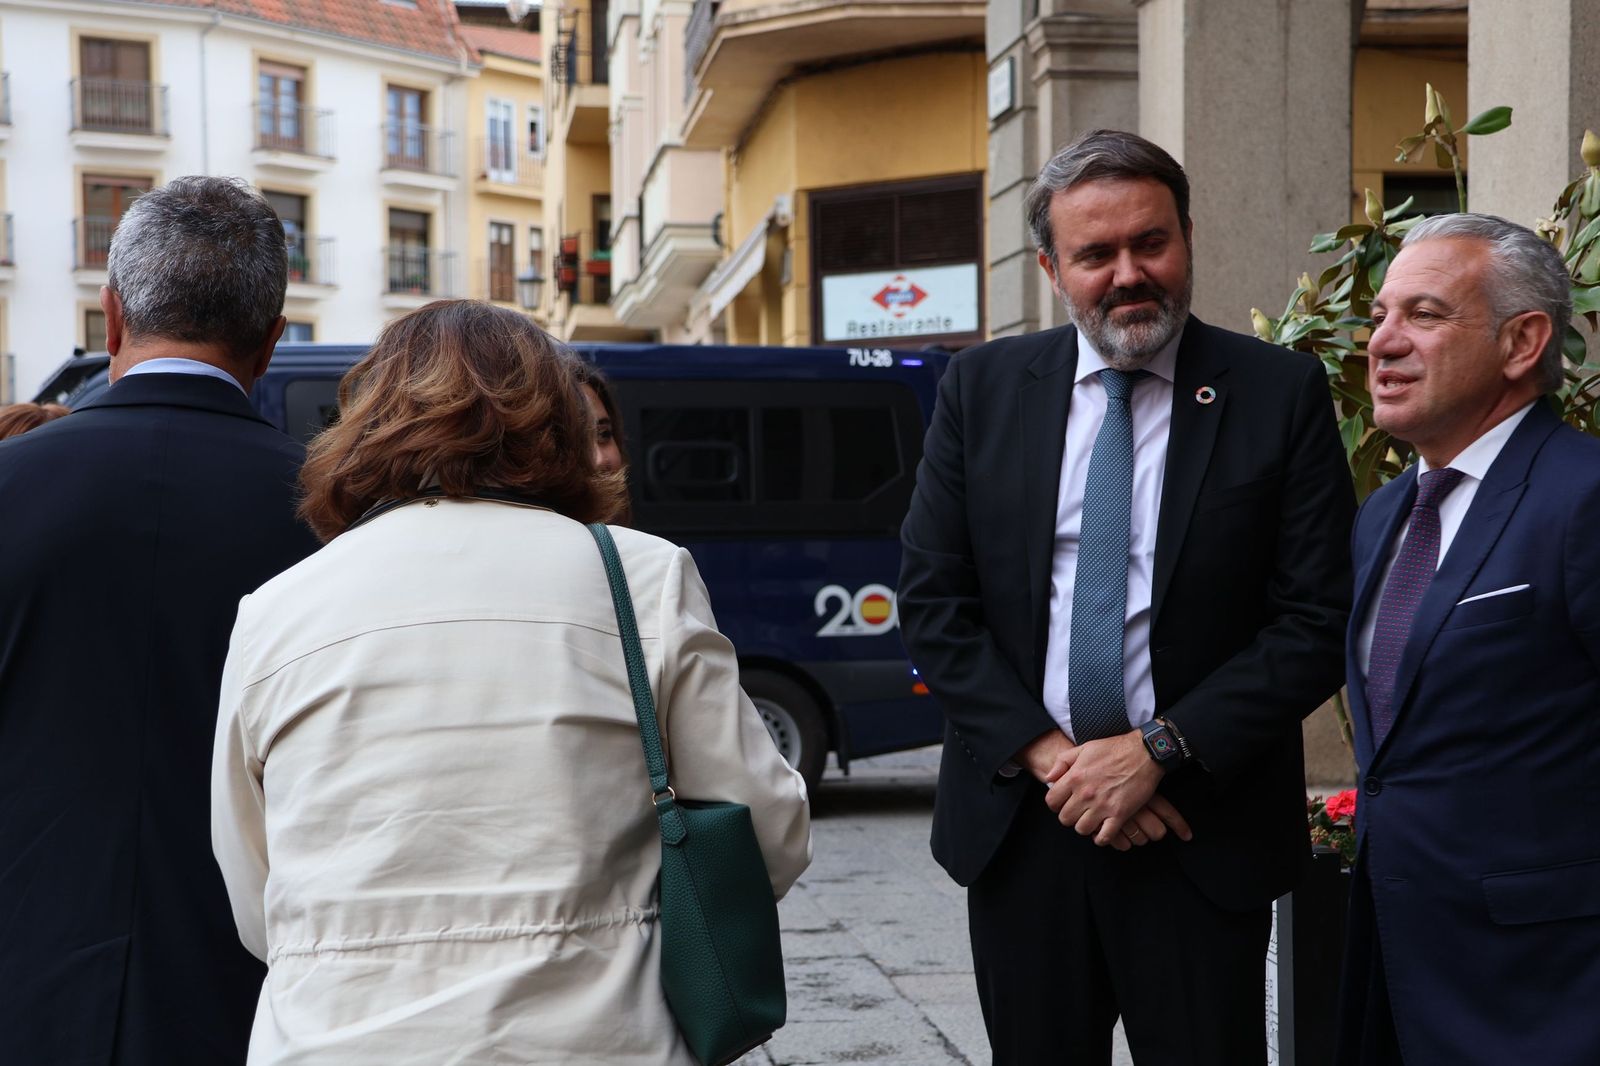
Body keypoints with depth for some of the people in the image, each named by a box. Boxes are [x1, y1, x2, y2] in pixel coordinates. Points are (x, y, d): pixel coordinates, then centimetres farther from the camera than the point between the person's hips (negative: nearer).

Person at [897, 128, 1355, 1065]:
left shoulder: (1281, 393, -3)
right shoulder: (982, 388, 3)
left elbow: (1317, 622, -6)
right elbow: (932, 600, 1)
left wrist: (1160, 750, -13)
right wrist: (1045, 753, -10)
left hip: (1203, 829, -2)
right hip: (1019, 816, 2)